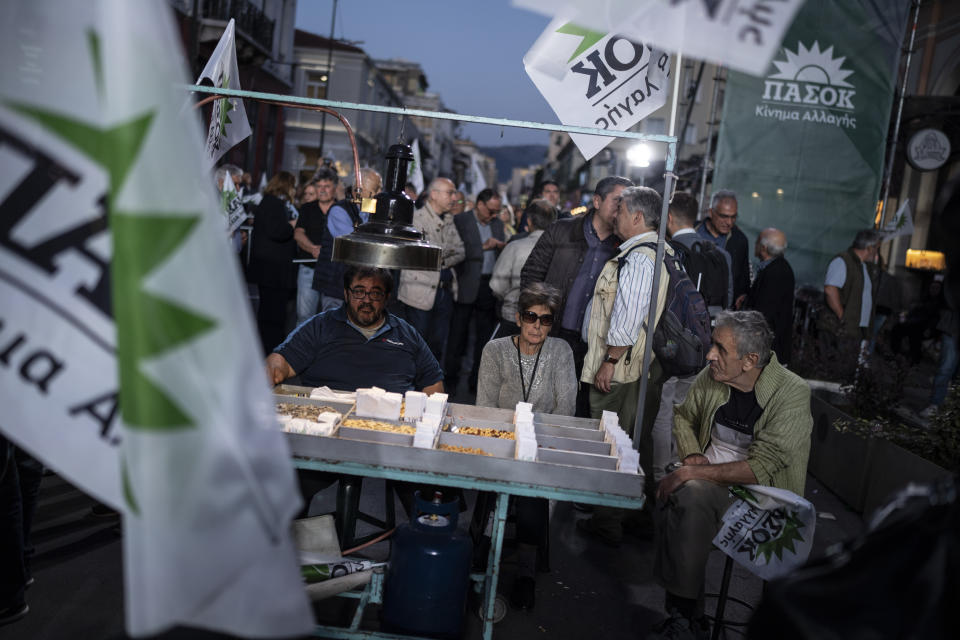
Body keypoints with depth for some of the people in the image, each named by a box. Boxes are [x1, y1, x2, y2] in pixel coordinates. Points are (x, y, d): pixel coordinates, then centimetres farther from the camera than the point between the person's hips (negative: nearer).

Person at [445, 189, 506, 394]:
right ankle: (451, 379, 12)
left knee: (486, 333, 6)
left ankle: (477, 380, 16)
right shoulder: (460, 221, -3)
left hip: (489, 286, 5)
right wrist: (483, 247, -16)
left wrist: (503, 246, -4)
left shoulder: (497, 223, 15)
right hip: (467, 286, -5)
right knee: (458, 333, 2)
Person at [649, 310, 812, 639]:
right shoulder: (711, 377, -1)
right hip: (709, 478, 5)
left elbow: (760, 467, -23)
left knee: (689, 495, -31)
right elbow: (683, 417, 19)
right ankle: (686, 613, -15)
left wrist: (693, 473, -24)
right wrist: (692, 457, 0)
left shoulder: (793, 394, -17)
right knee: (679, 497, -28)